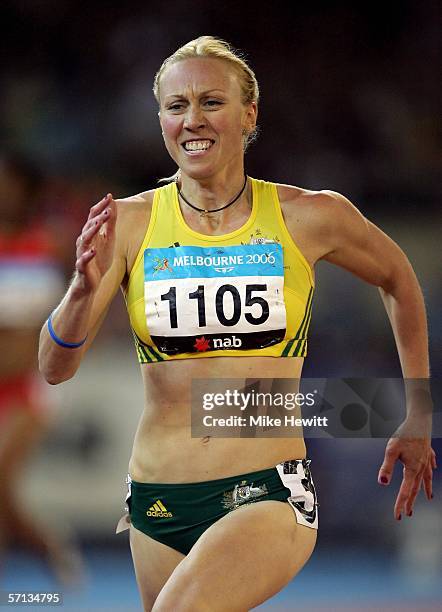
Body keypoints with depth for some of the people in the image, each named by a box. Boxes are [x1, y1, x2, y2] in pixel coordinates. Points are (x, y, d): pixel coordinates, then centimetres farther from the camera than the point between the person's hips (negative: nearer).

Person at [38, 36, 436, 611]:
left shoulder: (310, 218, -2)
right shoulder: (129, 223, -1)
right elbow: (55, 367, -5)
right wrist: (86, 287, -25)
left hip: (269, 497, -3)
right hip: (158, 500, 3)